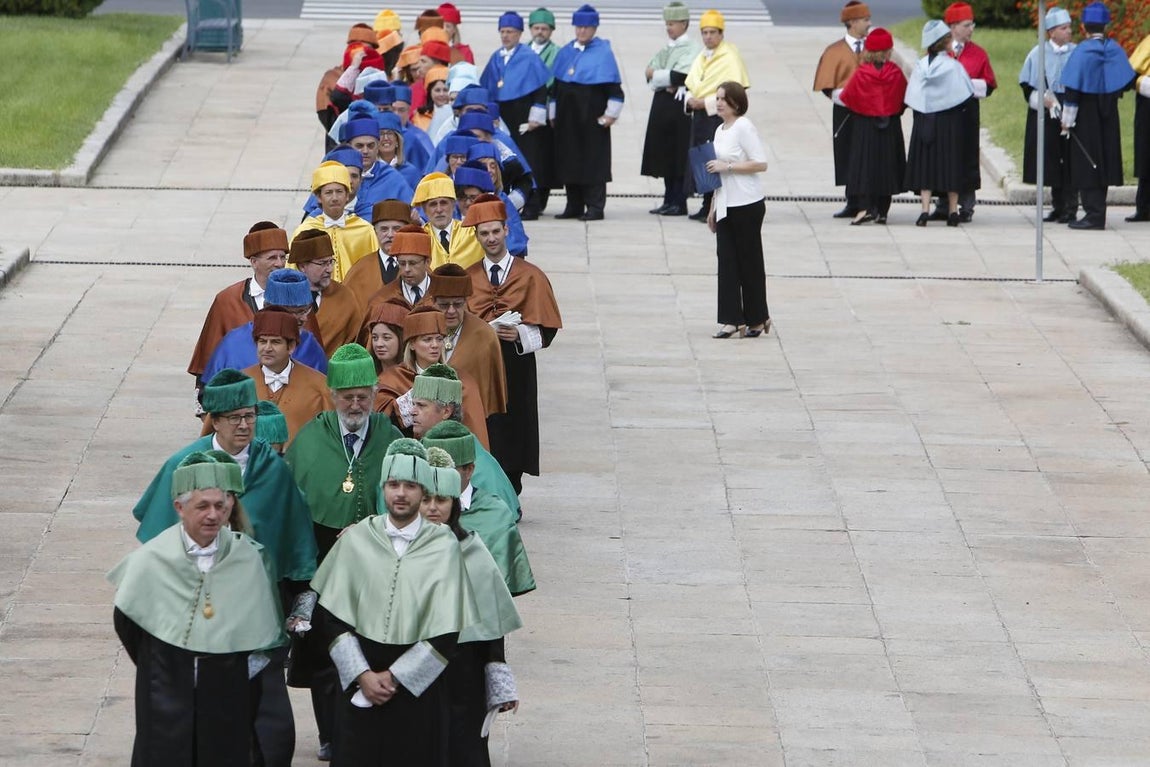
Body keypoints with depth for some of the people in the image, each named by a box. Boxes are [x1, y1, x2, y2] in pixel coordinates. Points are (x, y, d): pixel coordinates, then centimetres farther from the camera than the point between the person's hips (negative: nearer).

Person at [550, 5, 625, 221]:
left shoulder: (603, 52, -3)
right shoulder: (565, 52, 12)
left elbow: (614, 87, -6)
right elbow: (555, 85, 16)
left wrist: (611, 114, -10)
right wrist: (553, 113, 14)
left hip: (592, 114, -5)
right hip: (567, 114, 5)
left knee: (593, 160, -4)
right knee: (569, 160, 7)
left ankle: (595, 207, -1)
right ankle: (574, 205, 14)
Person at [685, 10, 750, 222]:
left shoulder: (730, 57, -9)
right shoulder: (700, 59, 16)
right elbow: (690, 85, 24)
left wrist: (706, 103, -18)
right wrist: (690, 100, 0)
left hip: (719, 116, -8)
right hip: (700, 116, 8)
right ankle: (707, 206, 17)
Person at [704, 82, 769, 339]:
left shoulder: (744, 127, -11)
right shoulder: (720, 130, 14)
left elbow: (761, 163, -17)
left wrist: (727, 166, -19)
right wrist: (713, 208, 19)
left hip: (747, 205, -8)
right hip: (725, 206, 8)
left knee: (749, 262, 1)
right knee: (726, 261, 1)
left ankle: (757, 319, 11)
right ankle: (732, 320, 2)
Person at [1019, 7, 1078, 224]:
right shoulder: (1038, 54, 4)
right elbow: (1027, 84, 7)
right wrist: (1042, 99, -8)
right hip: (1046, 116, 2)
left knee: (1069, 162, -5)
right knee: (1052, 162, 7)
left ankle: (1070, 208, -1)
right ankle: (1058, 206, 17)